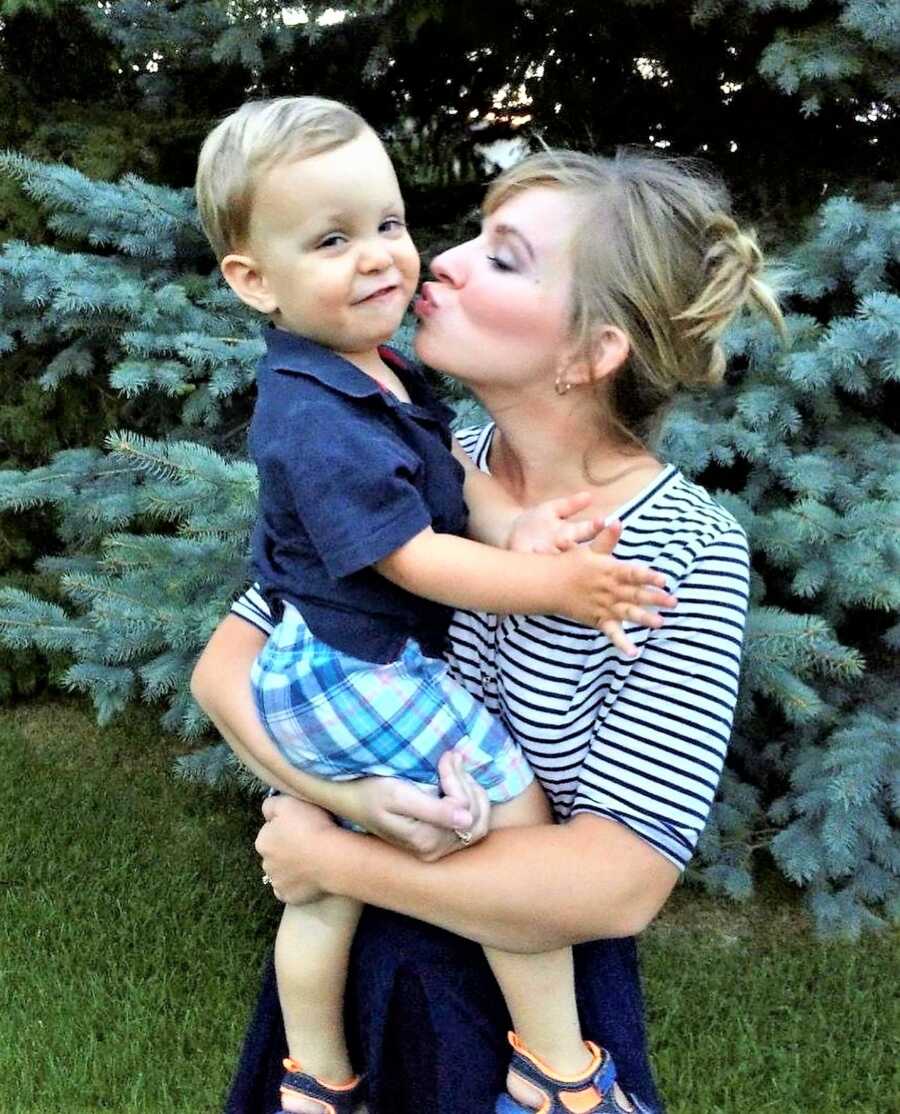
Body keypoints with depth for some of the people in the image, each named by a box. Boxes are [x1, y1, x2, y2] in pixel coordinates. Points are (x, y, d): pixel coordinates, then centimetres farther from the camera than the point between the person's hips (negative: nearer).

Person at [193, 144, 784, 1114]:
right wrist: (342, 786, -26)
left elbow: (615, 885, -27)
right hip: (355, 952, 4)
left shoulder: (688, 554, -23)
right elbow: (225, 664, -7)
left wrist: (327, 857, -20)